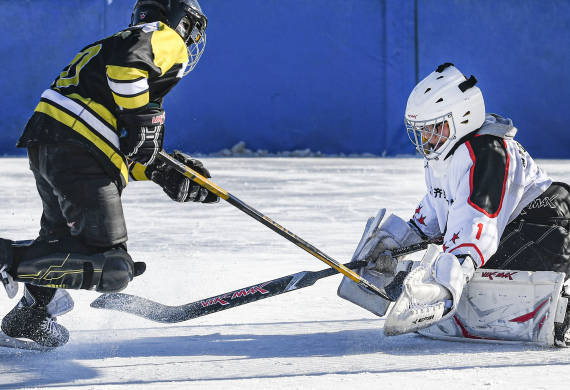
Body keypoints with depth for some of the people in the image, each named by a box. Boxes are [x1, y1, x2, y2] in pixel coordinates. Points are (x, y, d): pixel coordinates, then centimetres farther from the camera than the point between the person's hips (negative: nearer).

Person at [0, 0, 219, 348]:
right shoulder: (165, 38, 7)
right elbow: (126, 60, -17)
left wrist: (167, 173, 24)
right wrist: (140, 118, -10)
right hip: (78, 152, -9)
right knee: (111, 268, -12)